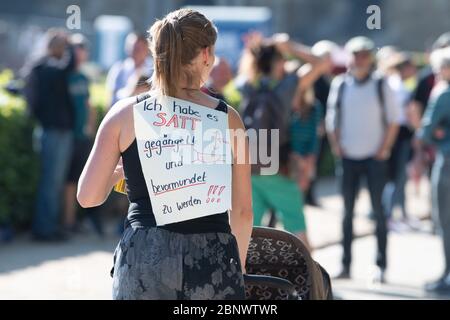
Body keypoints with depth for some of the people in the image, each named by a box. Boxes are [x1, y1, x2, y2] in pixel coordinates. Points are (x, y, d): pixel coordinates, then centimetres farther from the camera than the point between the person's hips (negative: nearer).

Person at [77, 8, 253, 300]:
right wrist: (238, 267, 22)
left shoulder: (126, 114, 1)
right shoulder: (227, 118, 2)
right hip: (213, 260, -1)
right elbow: (242, 212, 6)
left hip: (143, 257, 1)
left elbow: (88, 197, 1)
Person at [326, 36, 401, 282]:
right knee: (347, 212, 5)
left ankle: (381, 266, 1)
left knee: (378, 211, -3)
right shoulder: (340, 84, 5)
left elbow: (393, 120, 2)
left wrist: (384, 149, -4)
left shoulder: (381, 85, -1)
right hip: (348, 157, 3)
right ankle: (345, 265, 10)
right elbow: (332, 117, 12)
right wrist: (336, 146, 3)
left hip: (374, 158, -2)